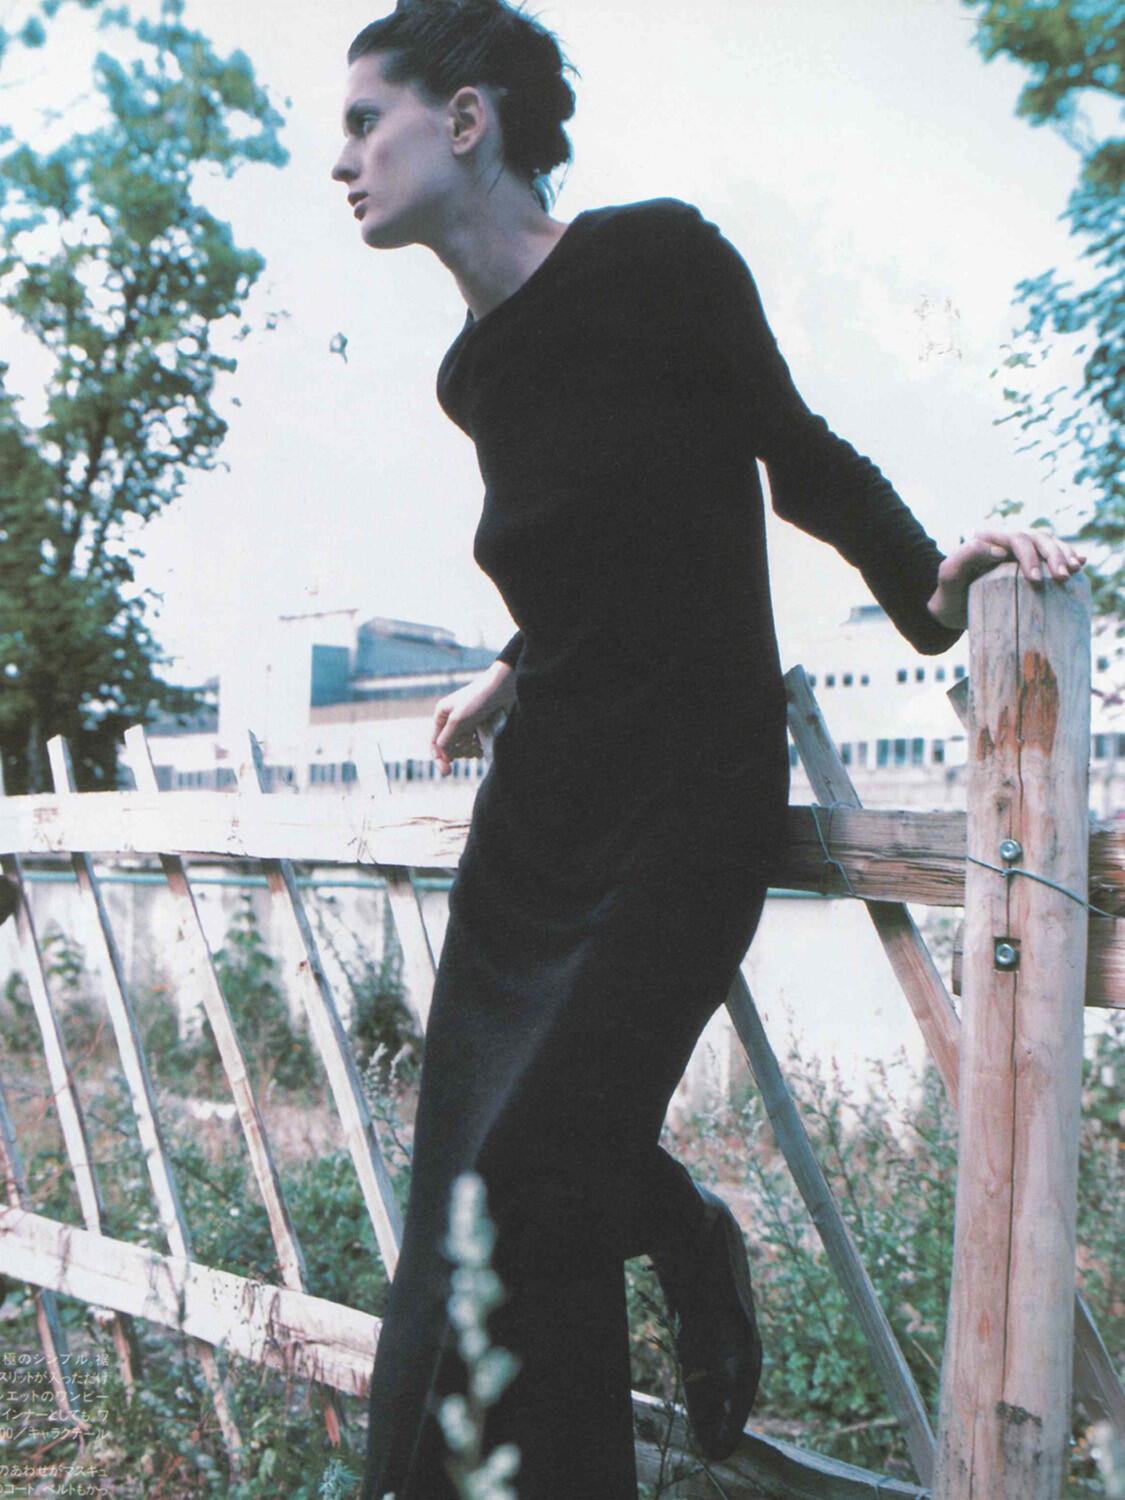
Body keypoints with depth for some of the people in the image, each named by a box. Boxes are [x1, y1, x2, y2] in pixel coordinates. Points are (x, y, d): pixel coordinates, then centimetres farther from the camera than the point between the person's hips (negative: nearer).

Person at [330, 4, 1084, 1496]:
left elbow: (801, 458, 0)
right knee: (473, 1170, 9)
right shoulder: (478, 369, 11)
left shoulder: (659, 260, -7)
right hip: (540, 805, 7)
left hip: (683, 811, -6)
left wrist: (930, 586, -14)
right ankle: (690, 1235, 33)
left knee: (530, 1190, -9)